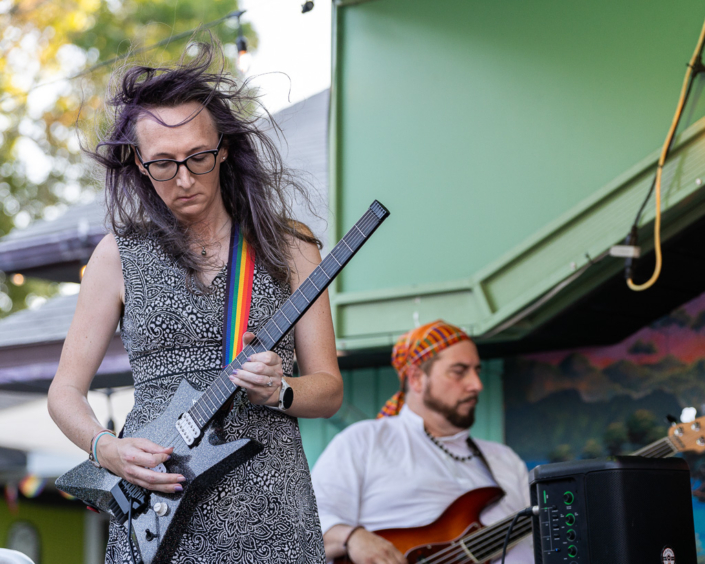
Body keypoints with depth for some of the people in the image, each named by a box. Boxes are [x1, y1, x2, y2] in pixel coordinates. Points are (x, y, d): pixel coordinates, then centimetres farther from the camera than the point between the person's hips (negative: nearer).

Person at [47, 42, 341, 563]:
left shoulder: (287, 246, 4)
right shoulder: (120, 254, 4)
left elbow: (329, 389, 6)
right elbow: (66, 390, 7)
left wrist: (277, 391, -15)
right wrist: (106, 449, -12)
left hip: (270, 506, 0)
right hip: (155, 508, 0)